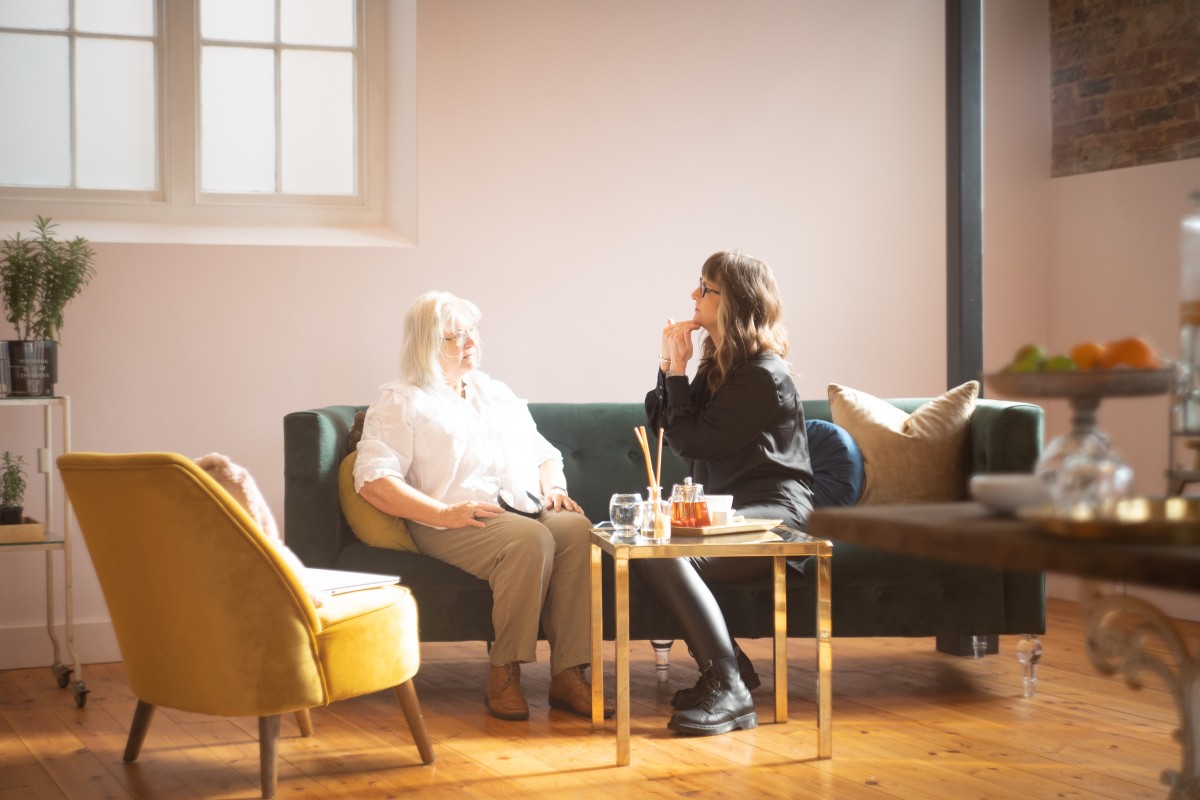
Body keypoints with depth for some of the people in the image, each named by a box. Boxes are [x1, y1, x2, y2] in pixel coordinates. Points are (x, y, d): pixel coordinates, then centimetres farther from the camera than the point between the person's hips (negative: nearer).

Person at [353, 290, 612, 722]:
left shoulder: (497, 393, 29)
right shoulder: (400, 402, 9)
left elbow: (545, 454, 30)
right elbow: (373, 480, -5)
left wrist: (553, 488, 6)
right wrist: (444, 513, -17)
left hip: (529, 510, 5)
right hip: (458, 523, -5)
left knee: (577, 528, -29)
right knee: (531, 539, -35)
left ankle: (568, 676, -30)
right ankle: (504, 677, -25)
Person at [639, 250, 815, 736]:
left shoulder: (764, 376, -13)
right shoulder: (718, 363, 15)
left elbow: (692, 441, -15)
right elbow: (665, 430, 17)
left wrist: (678, 372, -5)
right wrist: (669, 368, 7)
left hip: (775, 513, -9)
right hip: (729, 509, 9)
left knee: (664, 552, -29)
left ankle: (728, 690, -28)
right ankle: (728, 668, -9)